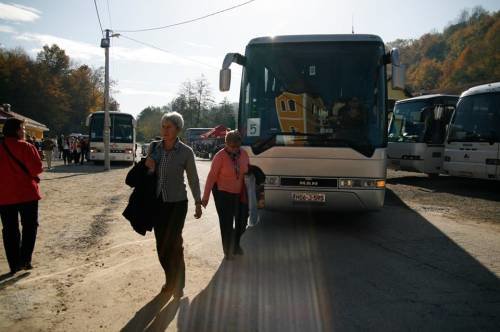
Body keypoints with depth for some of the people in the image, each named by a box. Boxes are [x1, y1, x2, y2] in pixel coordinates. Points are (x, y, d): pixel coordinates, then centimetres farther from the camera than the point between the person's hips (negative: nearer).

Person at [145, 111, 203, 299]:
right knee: (161, 243, 11)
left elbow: (193, 179, 0)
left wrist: (198, 203, 4)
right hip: (157, 201, 4)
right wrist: (148, 168, -13)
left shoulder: (186, 152, -10)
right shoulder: (154, 147, 0)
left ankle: (178, 285, 16)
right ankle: (170, 280, 31)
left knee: (173, 243, -2)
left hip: (176, 203, -4)